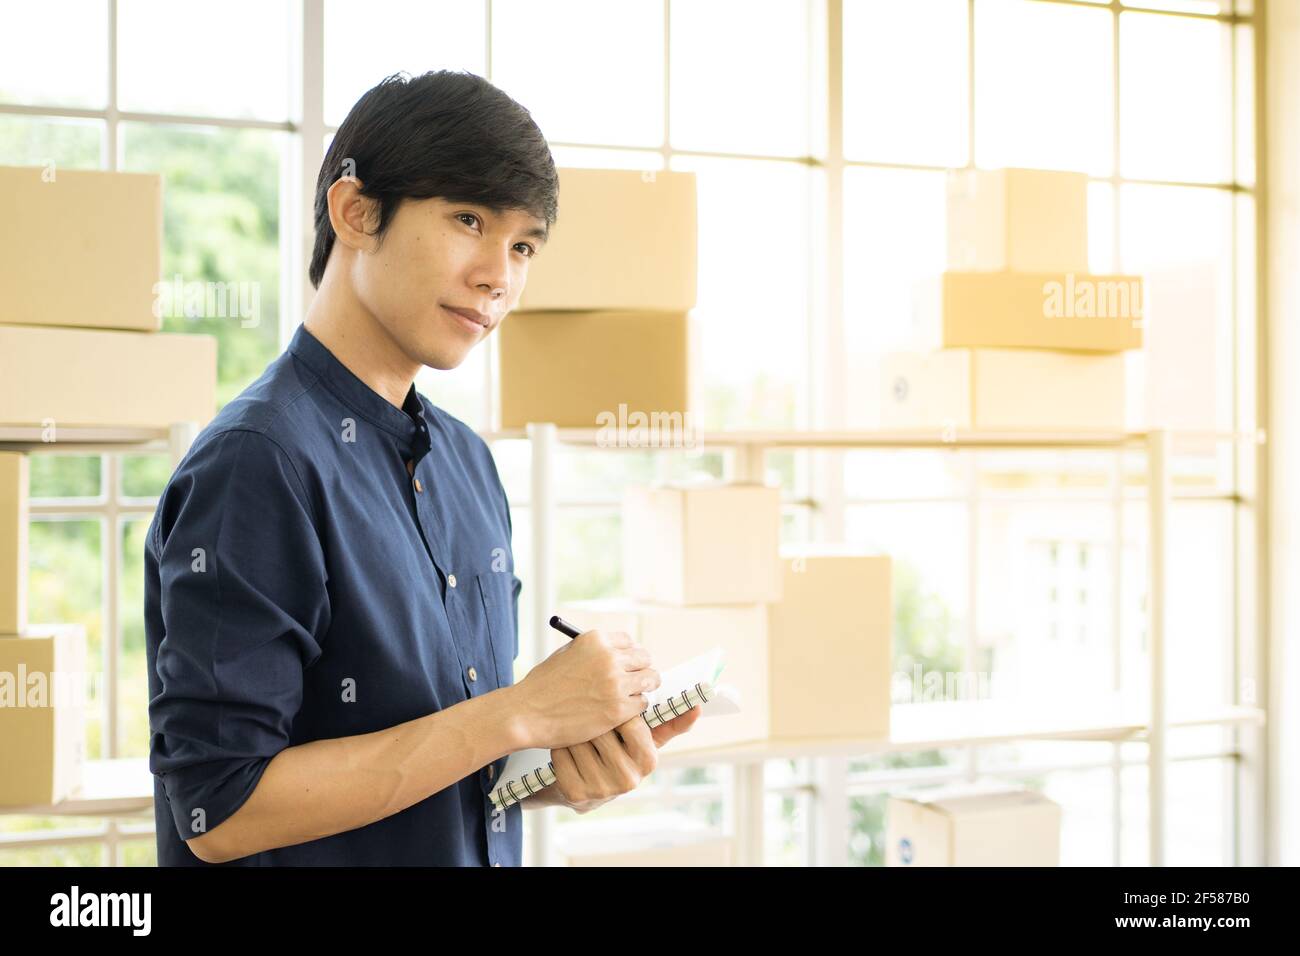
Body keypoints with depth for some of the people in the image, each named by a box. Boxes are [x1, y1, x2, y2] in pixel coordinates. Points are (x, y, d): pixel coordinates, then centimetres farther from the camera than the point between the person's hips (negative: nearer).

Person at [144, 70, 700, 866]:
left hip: (489, 845, 7)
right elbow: (220, 811, -24)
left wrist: (573, 769, -12)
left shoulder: (468, 460, 2)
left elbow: (463, 750, 8)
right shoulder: (256, 463, -21)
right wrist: (524, 712, -24)